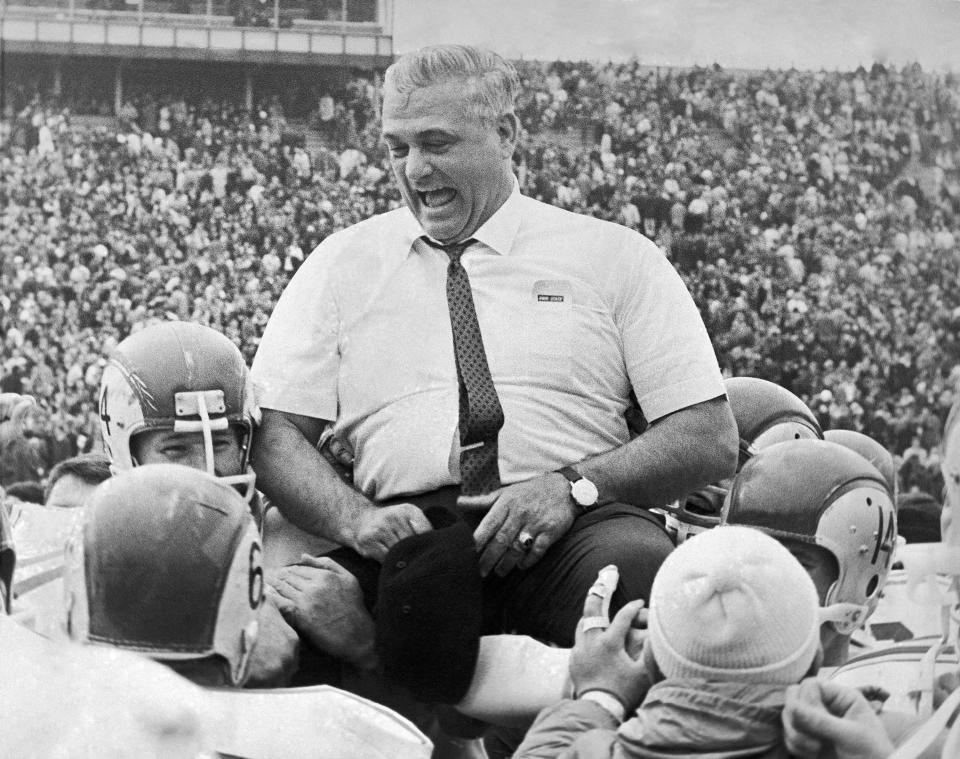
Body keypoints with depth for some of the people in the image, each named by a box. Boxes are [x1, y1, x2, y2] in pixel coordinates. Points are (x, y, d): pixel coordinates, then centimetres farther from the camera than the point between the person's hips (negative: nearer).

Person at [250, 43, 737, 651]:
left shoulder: (615, 257, 13)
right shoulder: (342, 265, 18)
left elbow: (711, 440, 7)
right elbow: (275, 435, 10)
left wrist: (574, 486, -10)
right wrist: (356, 518, -11)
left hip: (575, 534, -1)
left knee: (636, 566, -37)